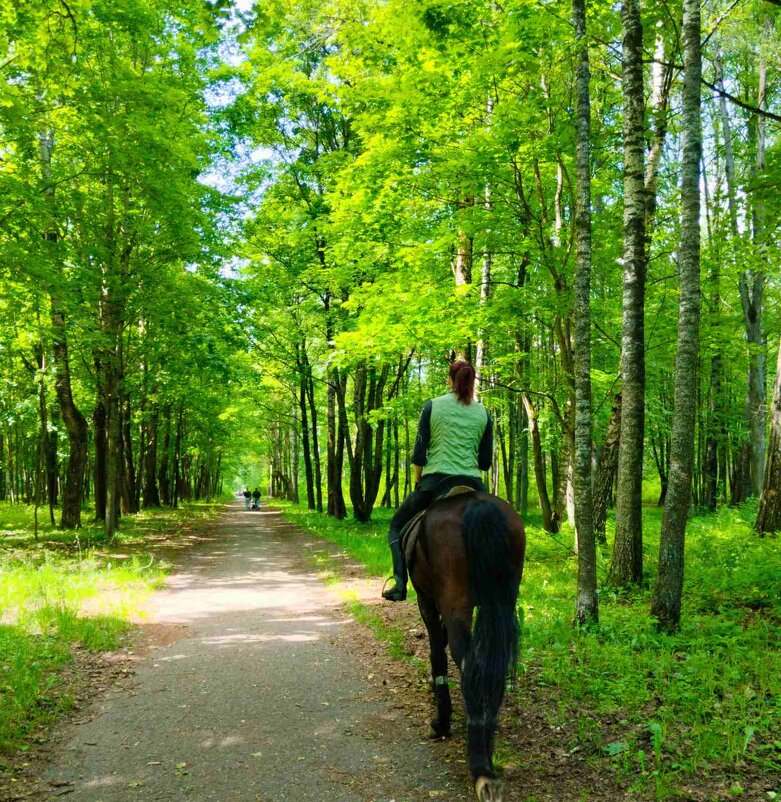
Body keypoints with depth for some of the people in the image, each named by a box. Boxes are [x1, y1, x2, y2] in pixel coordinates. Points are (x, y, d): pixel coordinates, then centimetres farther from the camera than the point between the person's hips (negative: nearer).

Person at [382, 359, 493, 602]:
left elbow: (419, 453, -2)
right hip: (472, 485, 2)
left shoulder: (432, 406, 0)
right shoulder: (484, 413, 7)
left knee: (397, 526, 18)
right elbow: (485, 462, 7)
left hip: (435, 481, -2)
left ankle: (400, 583, 1)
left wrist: (417, 482, 13)